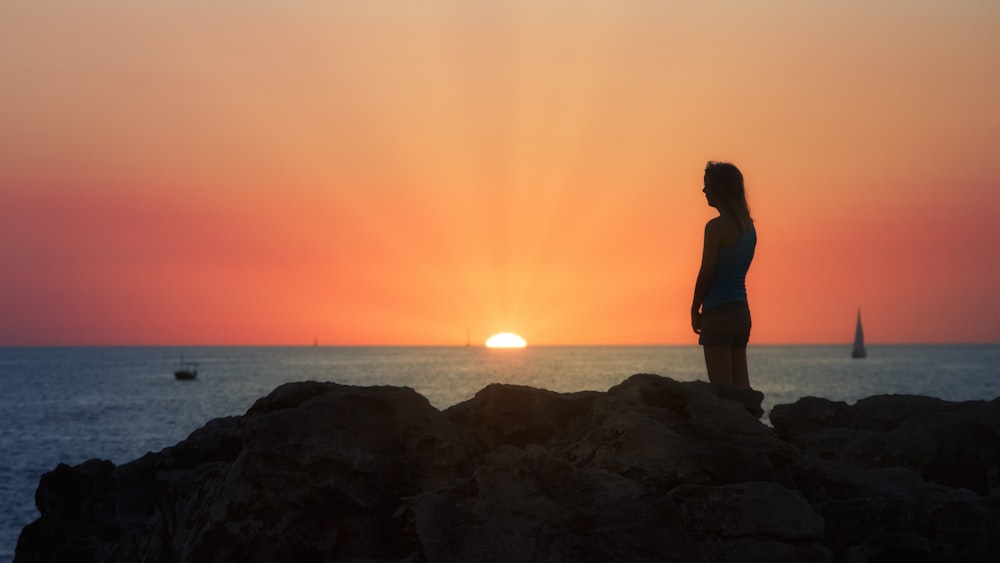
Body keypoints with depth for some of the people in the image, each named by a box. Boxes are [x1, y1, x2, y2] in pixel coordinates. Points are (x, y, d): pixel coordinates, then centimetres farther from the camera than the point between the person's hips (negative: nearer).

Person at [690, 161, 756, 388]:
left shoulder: (717, 227, -13)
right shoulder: (748, 227, 12)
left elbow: (706, 273, -12)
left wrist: (695, 310, 0)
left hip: (719, 312, -8)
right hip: (742, 312, 8)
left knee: (722, 386, -7)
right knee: (740, 384, 8)